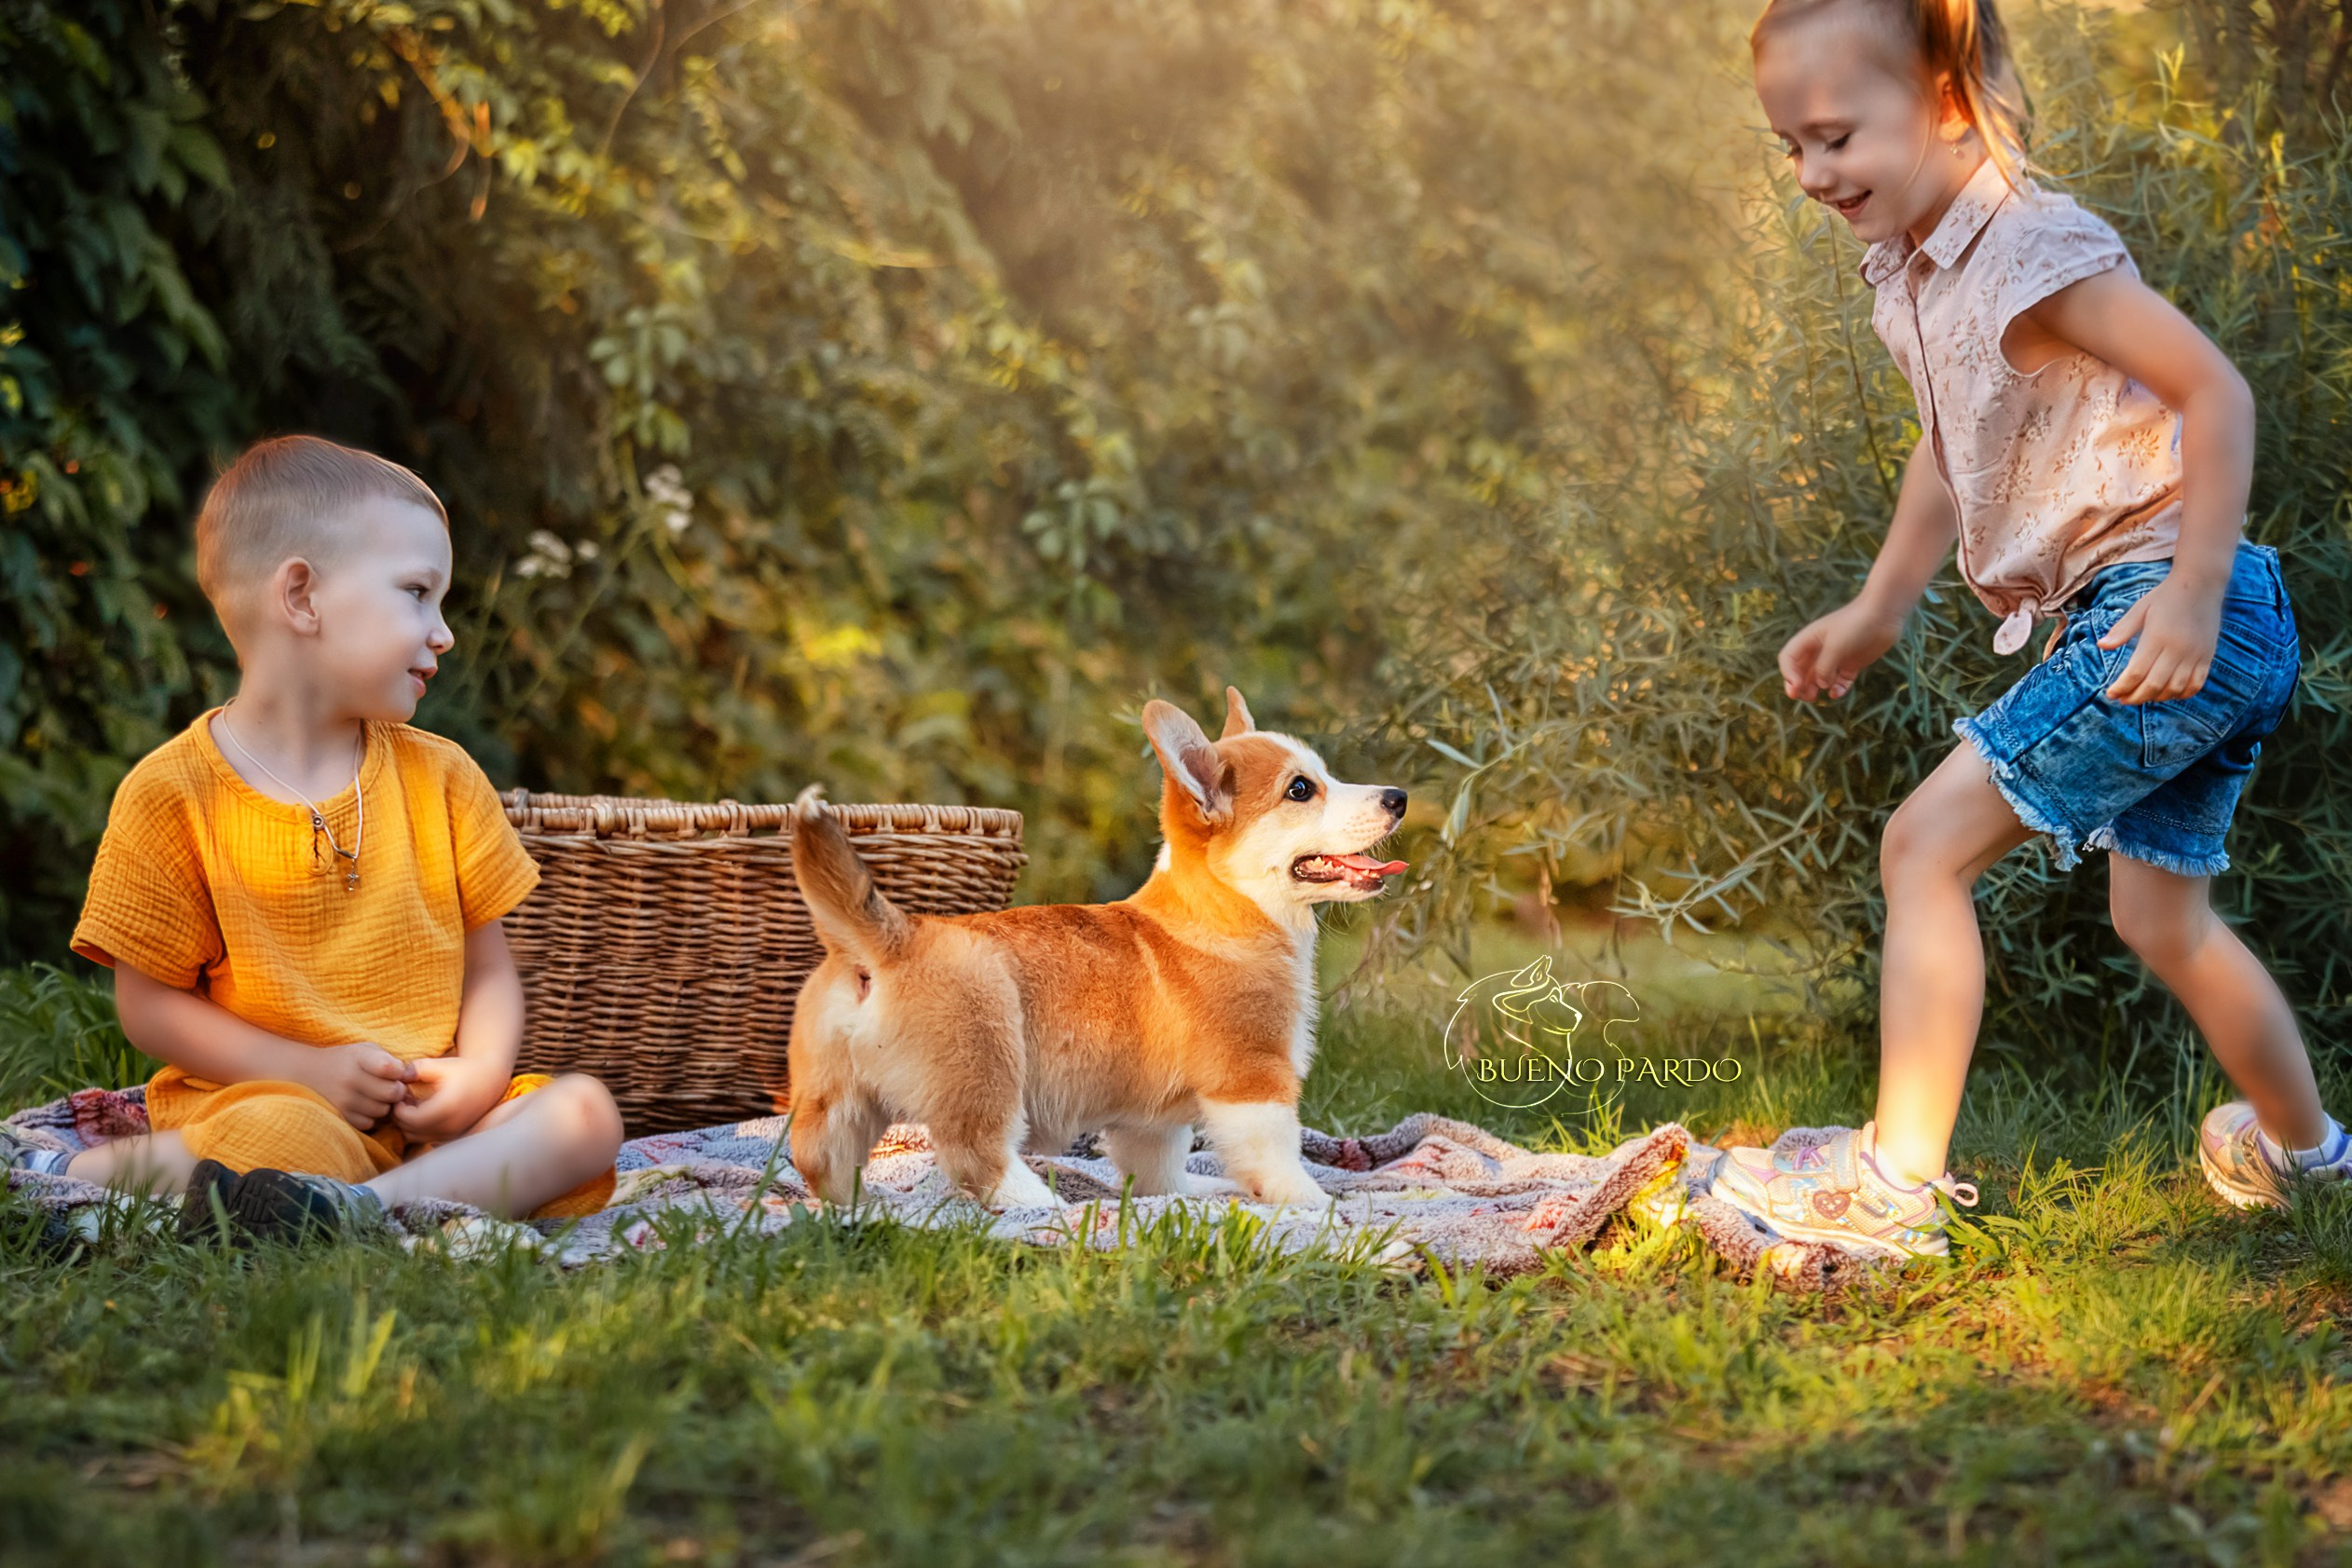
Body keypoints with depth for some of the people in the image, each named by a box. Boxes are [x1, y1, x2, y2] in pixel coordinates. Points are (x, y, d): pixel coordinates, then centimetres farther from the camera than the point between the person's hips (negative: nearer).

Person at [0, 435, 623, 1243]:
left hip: (429, 1116, 6)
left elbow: (487, 967, 13)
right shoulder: (173, 792, -3)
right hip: (263, 1096, -6)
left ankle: (372, 1204, -41)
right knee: (288, 1139, -41)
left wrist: (481, 1072, -10)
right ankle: (86, 1168, -25)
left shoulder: (439, 777, 10)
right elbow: (149, 1003, -3)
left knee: (585, 1112, -23)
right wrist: (312, 1071, -14)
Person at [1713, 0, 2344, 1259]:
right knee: (2161, 920, 21)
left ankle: (1896, 1180, -12)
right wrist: (1876, 613, 29)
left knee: (1927, 844, -13)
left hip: (2167, 611, -10)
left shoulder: (2034, 252, -17)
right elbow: (1951, 448, 26)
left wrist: (2193, 592, -24)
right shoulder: (1910, 275, 11)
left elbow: (2215, 390, -20)